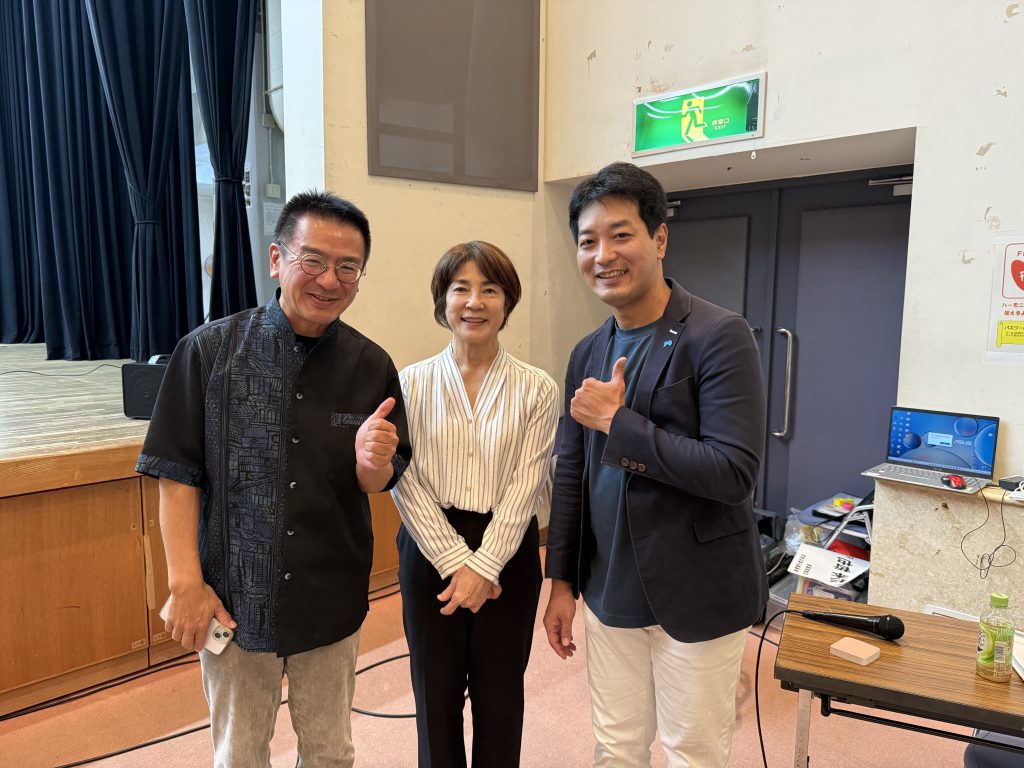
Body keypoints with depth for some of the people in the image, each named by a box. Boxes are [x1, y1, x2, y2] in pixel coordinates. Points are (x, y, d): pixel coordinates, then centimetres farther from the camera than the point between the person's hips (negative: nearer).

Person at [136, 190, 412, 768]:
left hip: (332, 603, 2)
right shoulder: (209, 350, -11)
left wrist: (373, 463, -22)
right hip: (234, 600, -1)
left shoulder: (372, 366, -6)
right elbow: (178, 475, -7)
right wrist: (186, 583, -9)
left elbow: (378, 484, 1)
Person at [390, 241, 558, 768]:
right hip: (431, 549, 1)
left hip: (507, 552, 0)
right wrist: (456, 561, -12)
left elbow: (525, 486, -7)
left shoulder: (536, 389, -4)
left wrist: (483, 566, -12)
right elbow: (407, 482, -6)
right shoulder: (412, 383, -2)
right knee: (436, 692, 14)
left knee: (500, 694, 14)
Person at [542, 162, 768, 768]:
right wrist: (563, 582, 11)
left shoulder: (719, 336, -15)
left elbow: (736, 473, -22)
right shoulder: (588, 353, 5)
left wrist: (617, 421, -21)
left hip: (697, 596, -5)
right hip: (611, 595, 6)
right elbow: (571, 475, 10)